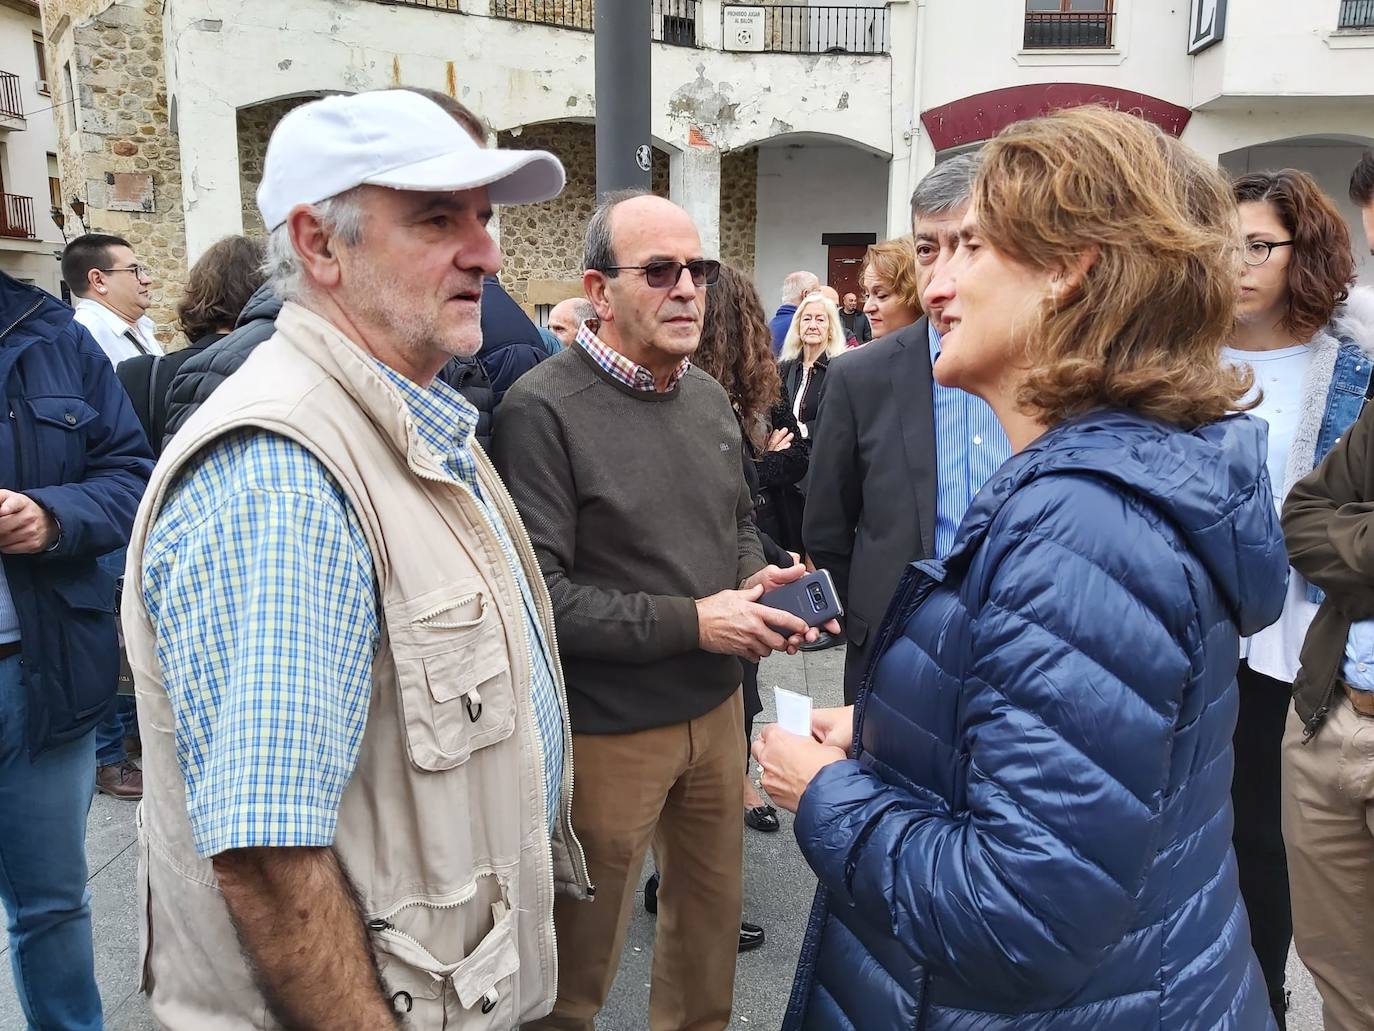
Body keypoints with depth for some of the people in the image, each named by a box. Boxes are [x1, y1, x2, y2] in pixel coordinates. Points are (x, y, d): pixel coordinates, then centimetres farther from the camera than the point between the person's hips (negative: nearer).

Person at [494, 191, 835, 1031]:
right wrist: (691, 622, -22)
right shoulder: (544, 410, -18)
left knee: (714, 915, 24)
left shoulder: (709, 397, 6)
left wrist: (758, 578, -5)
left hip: (716, 706, 7)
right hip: (607, 730, -6)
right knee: (579, 959, 14)